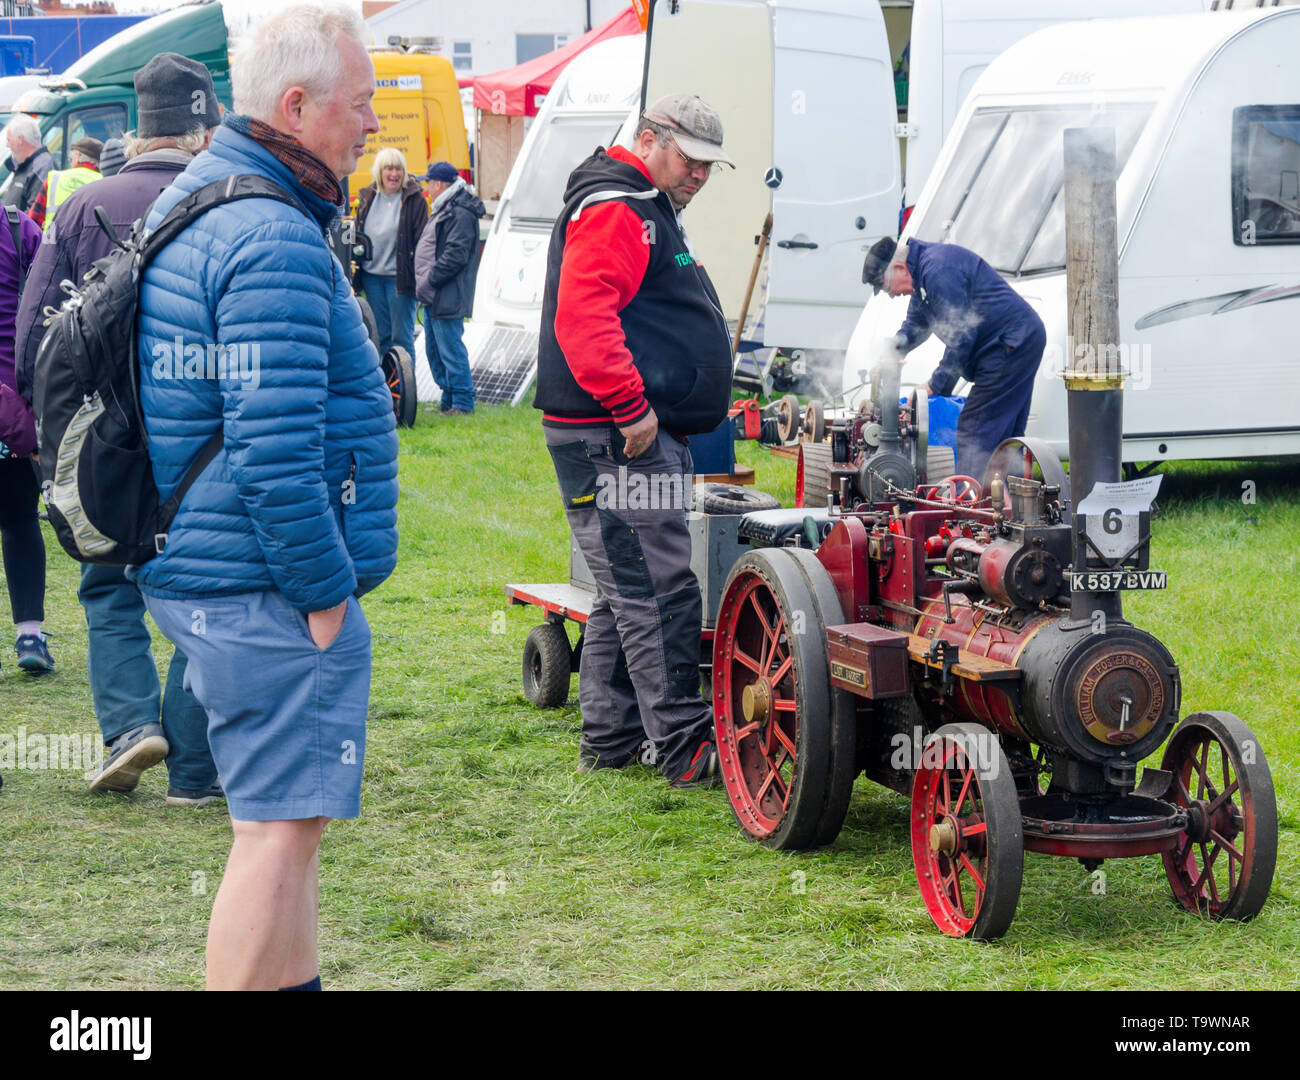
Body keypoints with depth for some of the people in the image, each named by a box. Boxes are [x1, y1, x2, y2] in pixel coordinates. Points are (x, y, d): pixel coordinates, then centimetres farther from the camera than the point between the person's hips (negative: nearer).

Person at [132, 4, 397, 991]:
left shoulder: (192, 204, 15)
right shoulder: (274, 242, -20)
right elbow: (273, 448, -25)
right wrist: (325, 595, -16)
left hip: (202, 573, 11)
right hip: (267, 592, -11)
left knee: (283, 816, 19)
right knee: (280, 827, -6)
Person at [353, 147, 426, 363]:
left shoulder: (414, 200, -7)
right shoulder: (367, 197, 8)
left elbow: (422, 241, -9)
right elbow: (358, 235, 17)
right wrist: (354, 263, 10)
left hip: (399, 278, -5)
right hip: (372, 275, 5)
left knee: (402, 336, 0)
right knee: (381, 336, 12)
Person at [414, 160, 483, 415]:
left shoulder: (461, 214, -16)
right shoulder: (444, 210, 18)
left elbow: (456, 255, -22)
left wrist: (429, 279, -19)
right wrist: (423, 283, 15)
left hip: (448, 297, -11)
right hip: (433, 297, 11)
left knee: (450, 349, -7)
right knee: (435, 350, 15)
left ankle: (462, 403, -1)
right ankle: (449, 400, 23)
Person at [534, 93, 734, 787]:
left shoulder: (647, 212, 24)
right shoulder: (613, 210, -12)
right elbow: (582, 318, -25)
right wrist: (631, 407, -27)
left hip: (639, 435, 11)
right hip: (613, 440, -11)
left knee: (625, 592, 14)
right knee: (660, 590, -12)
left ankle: (609, 738, 21)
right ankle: (686, 749, -11)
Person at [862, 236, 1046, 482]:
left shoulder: (938, 270, -19)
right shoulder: (925, 270, 16)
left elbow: (961, 334, -21)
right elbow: (917, 321, 29)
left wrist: (937, 385, -13)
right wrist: (899, 342, 6)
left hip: (1011, 345, -11)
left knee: (974, 430, -12)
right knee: (1003, 434, 13)